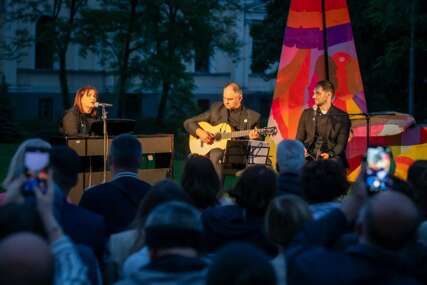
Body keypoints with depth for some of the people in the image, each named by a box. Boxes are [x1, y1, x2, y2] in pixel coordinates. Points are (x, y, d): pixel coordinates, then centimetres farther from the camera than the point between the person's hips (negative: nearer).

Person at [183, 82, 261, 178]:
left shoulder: (252, 116, 8)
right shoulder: (216, 109, 12)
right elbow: (188, 122, 15)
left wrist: (253, 139, -13)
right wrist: (199, 132, -5)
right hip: (215, 149, 2)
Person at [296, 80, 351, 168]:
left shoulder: (342, 116, 6)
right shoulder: (307, 114, 15)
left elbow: (341, 143, 0)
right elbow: (299, 139, 14)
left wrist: (330, 154, -19)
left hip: (331, 157, -2)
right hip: (309, 157, 2)